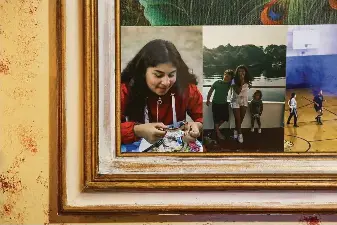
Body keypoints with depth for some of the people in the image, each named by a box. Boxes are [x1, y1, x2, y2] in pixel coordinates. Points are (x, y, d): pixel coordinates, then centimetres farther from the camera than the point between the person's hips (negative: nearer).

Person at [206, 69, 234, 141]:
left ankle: (216, 127, 35)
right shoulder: (217, 83, -15)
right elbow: (210, 91, -6)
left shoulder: (229, 84, -9)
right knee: (217, 118, 3)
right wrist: (208, 100, -2)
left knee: (225, 117, 10)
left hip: (224, 103, 4)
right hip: (216, 103, -4)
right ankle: (218, 133, 18)